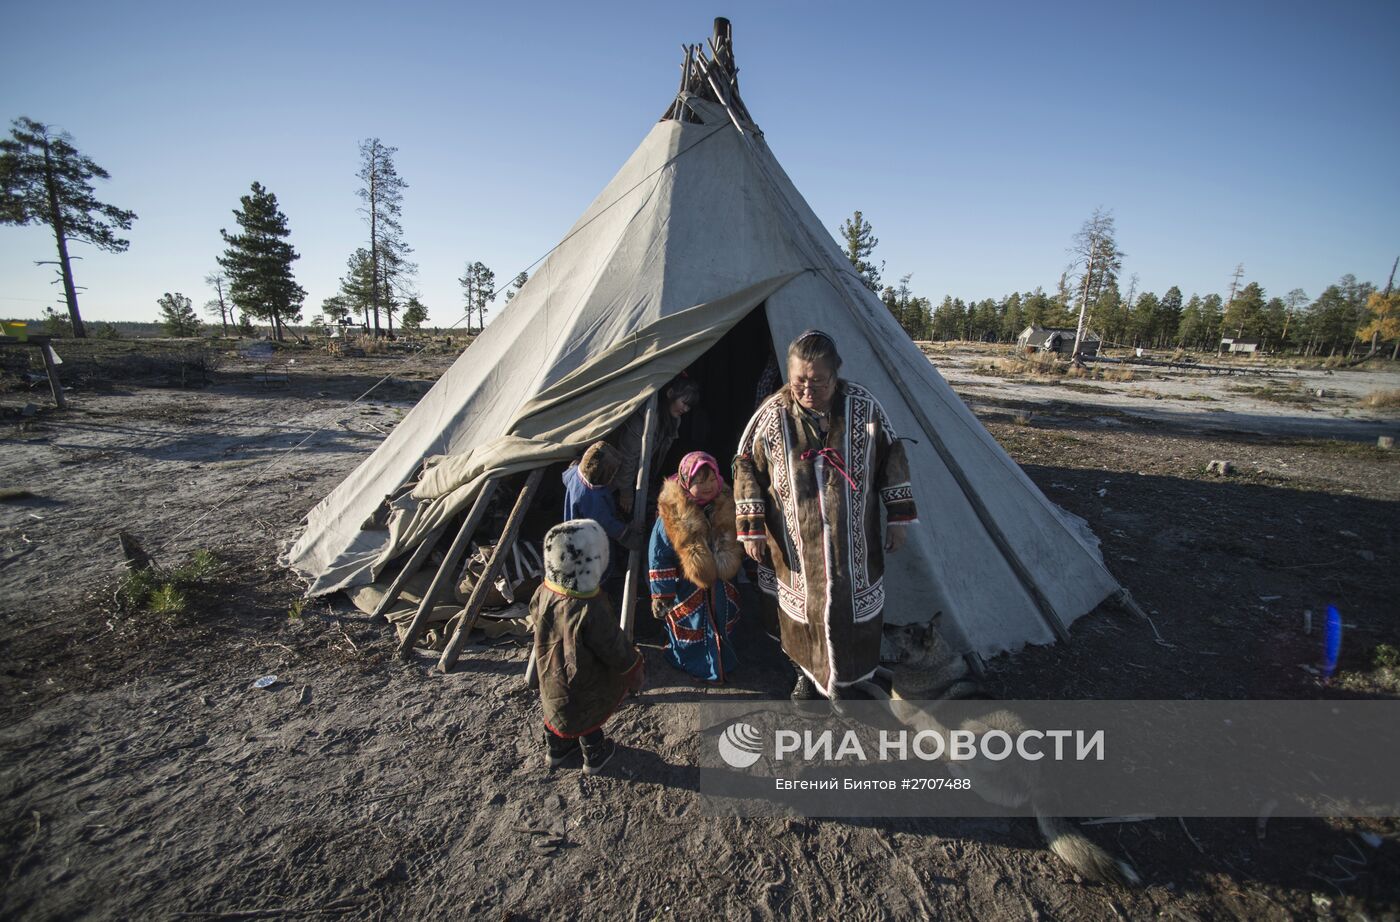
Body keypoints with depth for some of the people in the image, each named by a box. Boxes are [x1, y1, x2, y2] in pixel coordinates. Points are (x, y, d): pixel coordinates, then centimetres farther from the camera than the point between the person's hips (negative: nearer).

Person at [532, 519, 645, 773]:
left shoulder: (543, 593, -20)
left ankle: (555, 751, 56)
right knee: (588, 719, 23)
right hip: (584, 686, -5)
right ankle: (594, 758, 49)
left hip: (550, 677, 5)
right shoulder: (592, 610, -40)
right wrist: (635, 667, -7)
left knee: (557, 712, 31)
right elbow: (615, 650, -26)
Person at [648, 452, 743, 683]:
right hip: (687, 593, -5)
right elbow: (659, 558, -19)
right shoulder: (672, 515, -26)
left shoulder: (726, 507, -13)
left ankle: (723, 664, 52)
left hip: (721, 592, 5)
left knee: (723, 629, 25)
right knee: (691, 634, 16)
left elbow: (736, 548, 6)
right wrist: (661, 595, -16)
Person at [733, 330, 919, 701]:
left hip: (854, 543, 1)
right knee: (801, 608, 14)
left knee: (857, 605, 13)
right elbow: (747, 469, -2)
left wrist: (899, 516, 2)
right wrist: (751, 528, -3)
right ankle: (806, 672, 41)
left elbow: (892, 459, 2)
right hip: (796, 547, 0)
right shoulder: (772, 414, -10)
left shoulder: (863, 406, -9)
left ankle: (849, 674, 41)